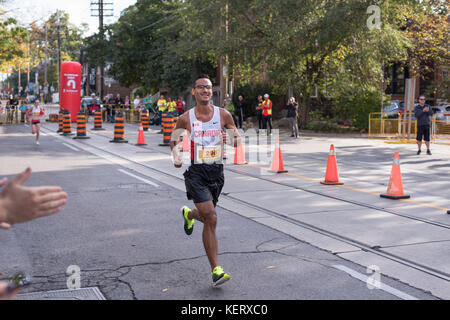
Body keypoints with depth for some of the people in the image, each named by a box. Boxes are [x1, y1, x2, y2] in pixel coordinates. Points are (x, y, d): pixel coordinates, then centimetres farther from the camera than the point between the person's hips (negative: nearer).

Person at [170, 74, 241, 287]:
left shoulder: (223, 115, -1)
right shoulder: (186, 119, -3)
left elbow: (238, 139, 8)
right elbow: (173, 140, 13)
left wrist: (232, 138, -15)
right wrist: (176, 156, -7)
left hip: (216, 171, 3)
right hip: (196, 172, -3)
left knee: (206, 217, 17)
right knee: (211, 218, -16)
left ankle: (189, 214, 56)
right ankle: (216, 270, -8)